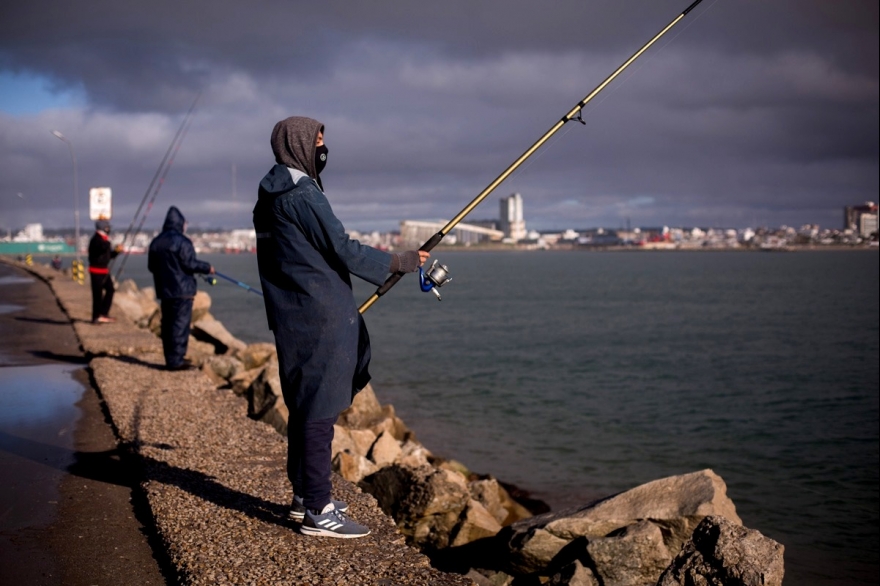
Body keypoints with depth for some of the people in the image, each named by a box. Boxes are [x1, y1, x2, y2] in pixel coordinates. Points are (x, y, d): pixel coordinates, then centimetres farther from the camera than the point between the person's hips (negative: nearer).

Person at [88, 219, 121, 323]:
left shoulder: (103, 239, 16)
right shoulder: (96, 239, -14)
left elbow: (109, 255, 21)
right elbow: (104, 247, -34)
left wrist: (116, 251, 4)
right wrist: (108, 241, -17)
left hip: (104, 271, 10)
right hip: (97, 271, -10)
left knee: (110, 289, 9)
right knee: (97, 294, -5)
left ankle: (103, 313, 15)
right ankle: (96, 317, 0)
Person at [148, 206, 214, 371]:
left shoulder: (156, 242, 10)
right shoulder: (182, 241, -13)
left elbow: (151, 266, 14)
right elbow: (189, 264, -16)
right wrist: (207, 268, -2)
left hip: (164, 290, 8)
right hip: (182, 290, -8)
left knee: (168, 324, 12)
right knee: (180, 325, -6)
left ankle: (171, 359, 16)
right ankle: (176, 361, -8)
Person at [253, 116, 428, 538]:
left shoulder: (271, 197, 17)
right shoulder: (301, 195, -15)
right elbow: (342, 250, -16)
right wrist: (399, 262, -5)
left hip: (293, 318, 10)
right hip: (319, 318, -10)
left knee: (304, 406, 16)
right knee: (319, 409, -7)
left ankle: (305, 495, 26)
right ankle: (317, 511, -3)